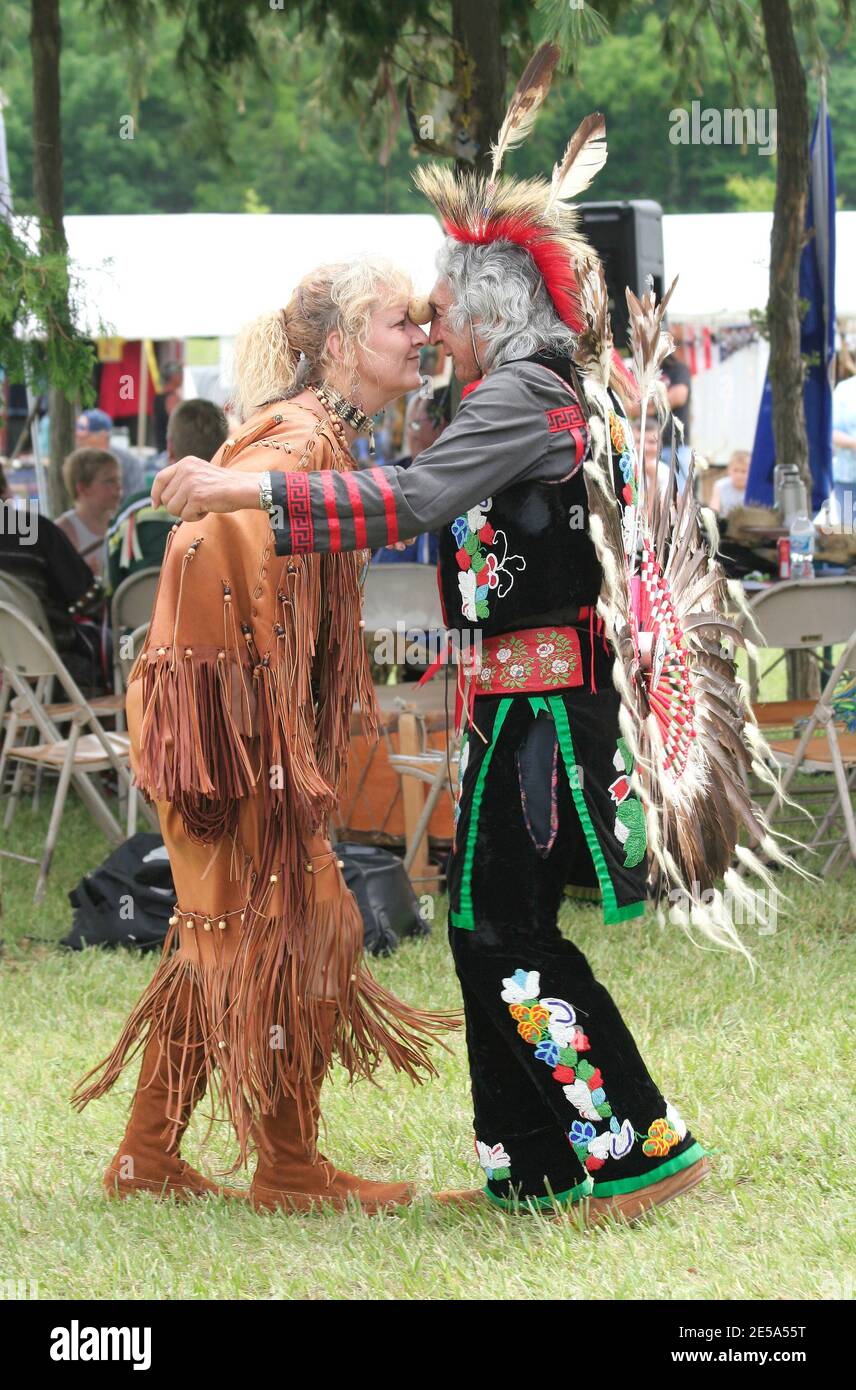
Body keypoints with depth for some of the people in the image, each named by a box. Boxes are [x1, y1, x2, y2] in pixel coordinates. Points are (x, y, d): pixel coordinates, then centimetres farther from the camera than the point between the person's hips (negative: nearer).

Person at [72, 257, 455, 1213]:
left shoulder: (327, 437, 15)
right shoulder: (300, 439, -16)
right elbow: (220, 537, -30)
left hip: (263, 722, 10)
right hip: (228, 712, -10)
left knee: (223, 933, 13)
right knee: (289, 918, -4)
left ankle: (148, 1155, 20)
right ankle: (287, 1170, 4)